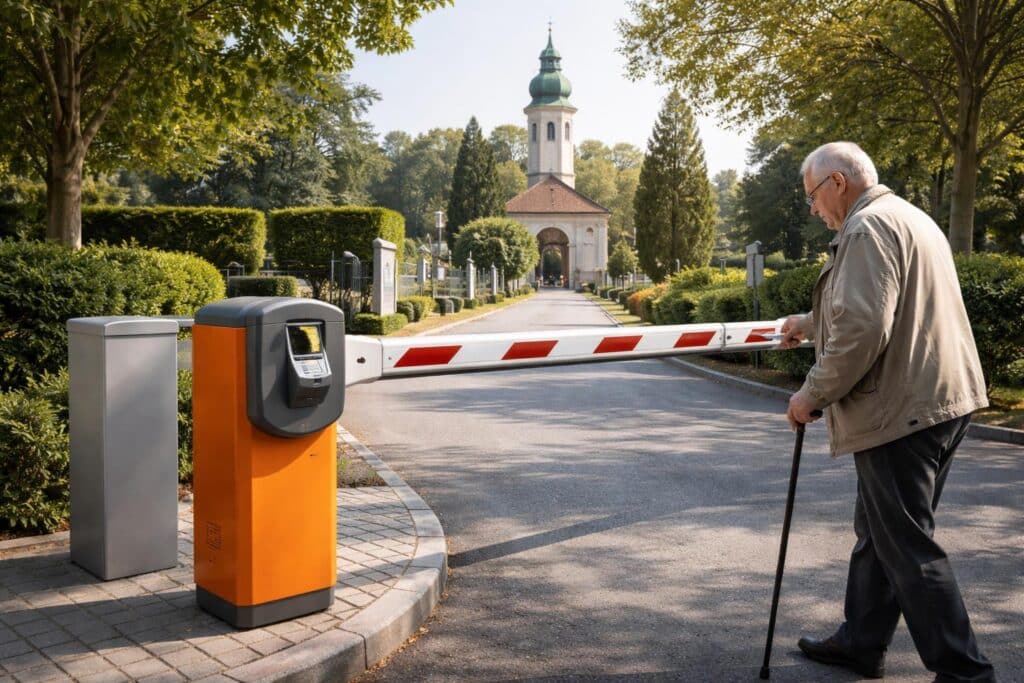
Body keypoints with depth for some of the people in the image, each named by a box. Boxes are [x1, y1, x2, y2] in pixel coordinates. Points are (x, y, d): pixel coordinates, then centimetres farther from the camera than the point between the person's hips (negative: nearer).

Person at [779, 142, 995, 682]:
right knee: (878, 532, 18)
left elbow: (861, 332, -24)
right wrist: (811, 324, 37)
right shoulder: (910, 217, 19)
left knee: (909, 550, -2)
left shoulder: (867, 228, -14)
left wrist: (813, 394, -13)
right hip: (940, 400, 11)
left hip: (901, 412, -11)